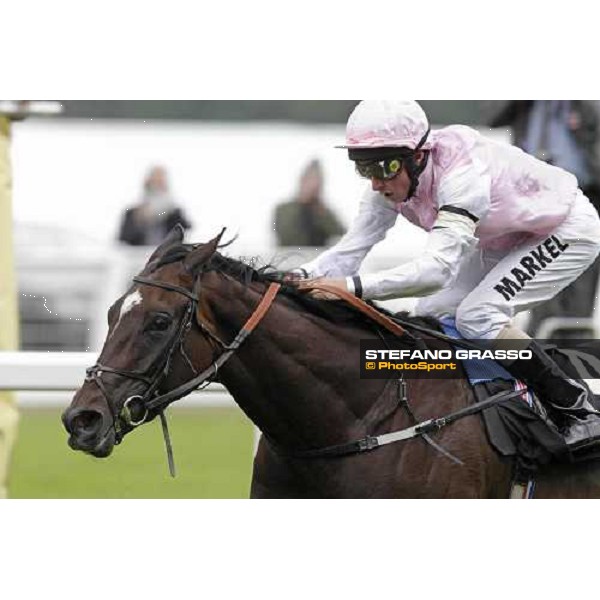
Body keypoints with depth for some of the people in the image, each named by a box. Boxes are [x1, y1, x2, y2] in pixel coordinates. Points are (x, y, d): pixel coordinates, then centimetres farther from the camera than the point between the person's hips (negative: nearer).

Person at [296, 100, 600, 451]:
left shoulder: (460, 174, -39)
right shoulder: (391, 182, -15)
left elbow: (438, 267, -50)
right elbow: (349, 251, -16)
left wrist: (353, 287, -58)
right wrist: (299, 278, -36)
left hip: (569, 231, -9)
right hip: (508, 241, 9)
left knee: (476, 316, -24)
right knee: (433, 313, 0)